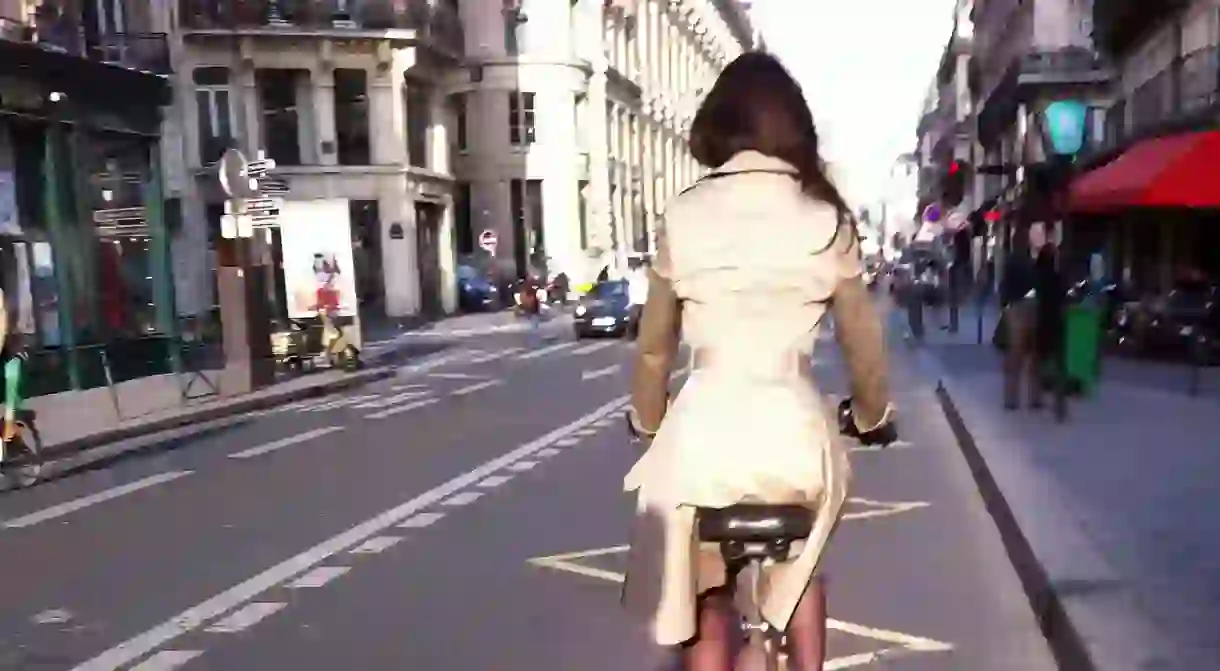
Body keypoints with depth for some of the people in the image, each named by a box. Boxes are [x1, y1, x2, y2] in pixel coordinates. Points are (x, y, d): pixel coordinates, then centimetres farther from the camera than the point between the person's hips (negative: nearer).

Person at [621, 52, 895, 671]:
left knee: (706, 597, 21)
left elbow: (654, 347, 5)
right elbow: (862, 341, 7)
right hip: (793, 426, 1)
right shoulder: (828, 219, 0)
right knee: (802, 563, 33)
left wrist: (647, 423, 23)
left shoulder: (683, 216, 0)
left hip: (704, 428, 0)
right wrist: (872, 414, 27)